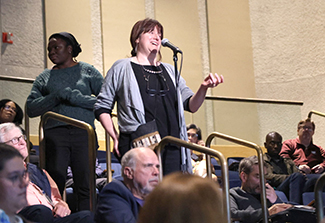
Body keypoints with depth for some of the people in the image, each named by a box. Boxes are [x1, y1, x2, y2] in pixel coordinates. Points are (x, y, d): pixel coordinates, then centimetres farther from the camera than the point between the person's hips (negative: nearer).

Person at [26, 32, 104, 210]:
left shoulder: (87, 71, 11)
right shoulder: (45, 77, 17)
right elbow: (31, 108, 7)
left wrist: (74, 97, -7)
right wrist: (57, 97, -7)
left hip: (83, 133, -1)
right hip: (55, 134, 1)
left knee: (85, 188, -5)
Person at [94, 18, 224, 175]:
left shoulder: (169, 71, 21)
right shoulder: (121, 68, 8)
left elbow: (191, 106, 15)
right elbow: (102, 107, 8)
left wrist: (203, 88, -5)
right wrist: (116, 137, -1)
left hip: (171, 149, 4)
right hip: (138, 146, -4)